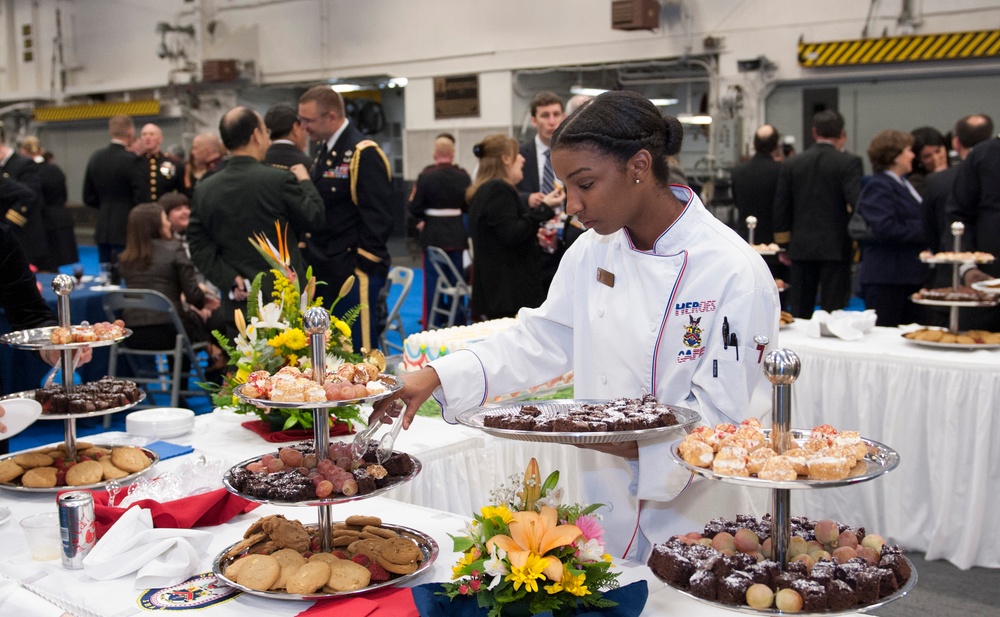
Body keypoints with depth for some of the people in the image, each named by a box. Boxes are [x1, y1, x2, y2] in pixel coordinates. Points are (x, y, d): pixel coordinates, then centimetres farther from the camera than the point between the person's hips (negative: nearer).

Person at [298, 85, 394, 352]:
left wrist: (364, 267, -17)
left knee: (359, 352, -3)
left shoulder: (364, 153, -13)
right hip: (326, 270, 9)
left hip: (354, 272, -9)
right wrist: (311, 255, 14)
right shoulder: (324, 151, 14)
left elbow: (377, 217, -17)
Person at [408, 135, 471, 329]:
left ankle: (430, 323, 7)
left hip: (433, 234, -2)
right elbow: (470, 205, 0)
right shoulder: (463, 175, -6)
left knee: (432, 279, 4)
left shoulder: (426, 175, -12)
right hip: (457, 234, 2)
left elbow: (415, 207, -9)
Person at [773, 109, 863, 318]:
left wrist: (784, 246, 14)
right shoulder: (849, 163, -6)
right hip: (835, 249, -3)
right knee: (833, 311, 1)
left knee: (800, 314, 9)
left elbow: (781, 208, 7)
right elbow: (856, 202, -14)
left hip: (801, 248, 3)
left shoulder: (791, 164, 5)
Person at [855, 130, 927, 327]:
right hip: (885, 279, -9)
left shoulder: (904, 184, 18)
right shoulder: (878, 187, -12)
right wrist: (925, 230, -17)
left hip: (910, 277, 9)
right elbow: (885, 229, -23)